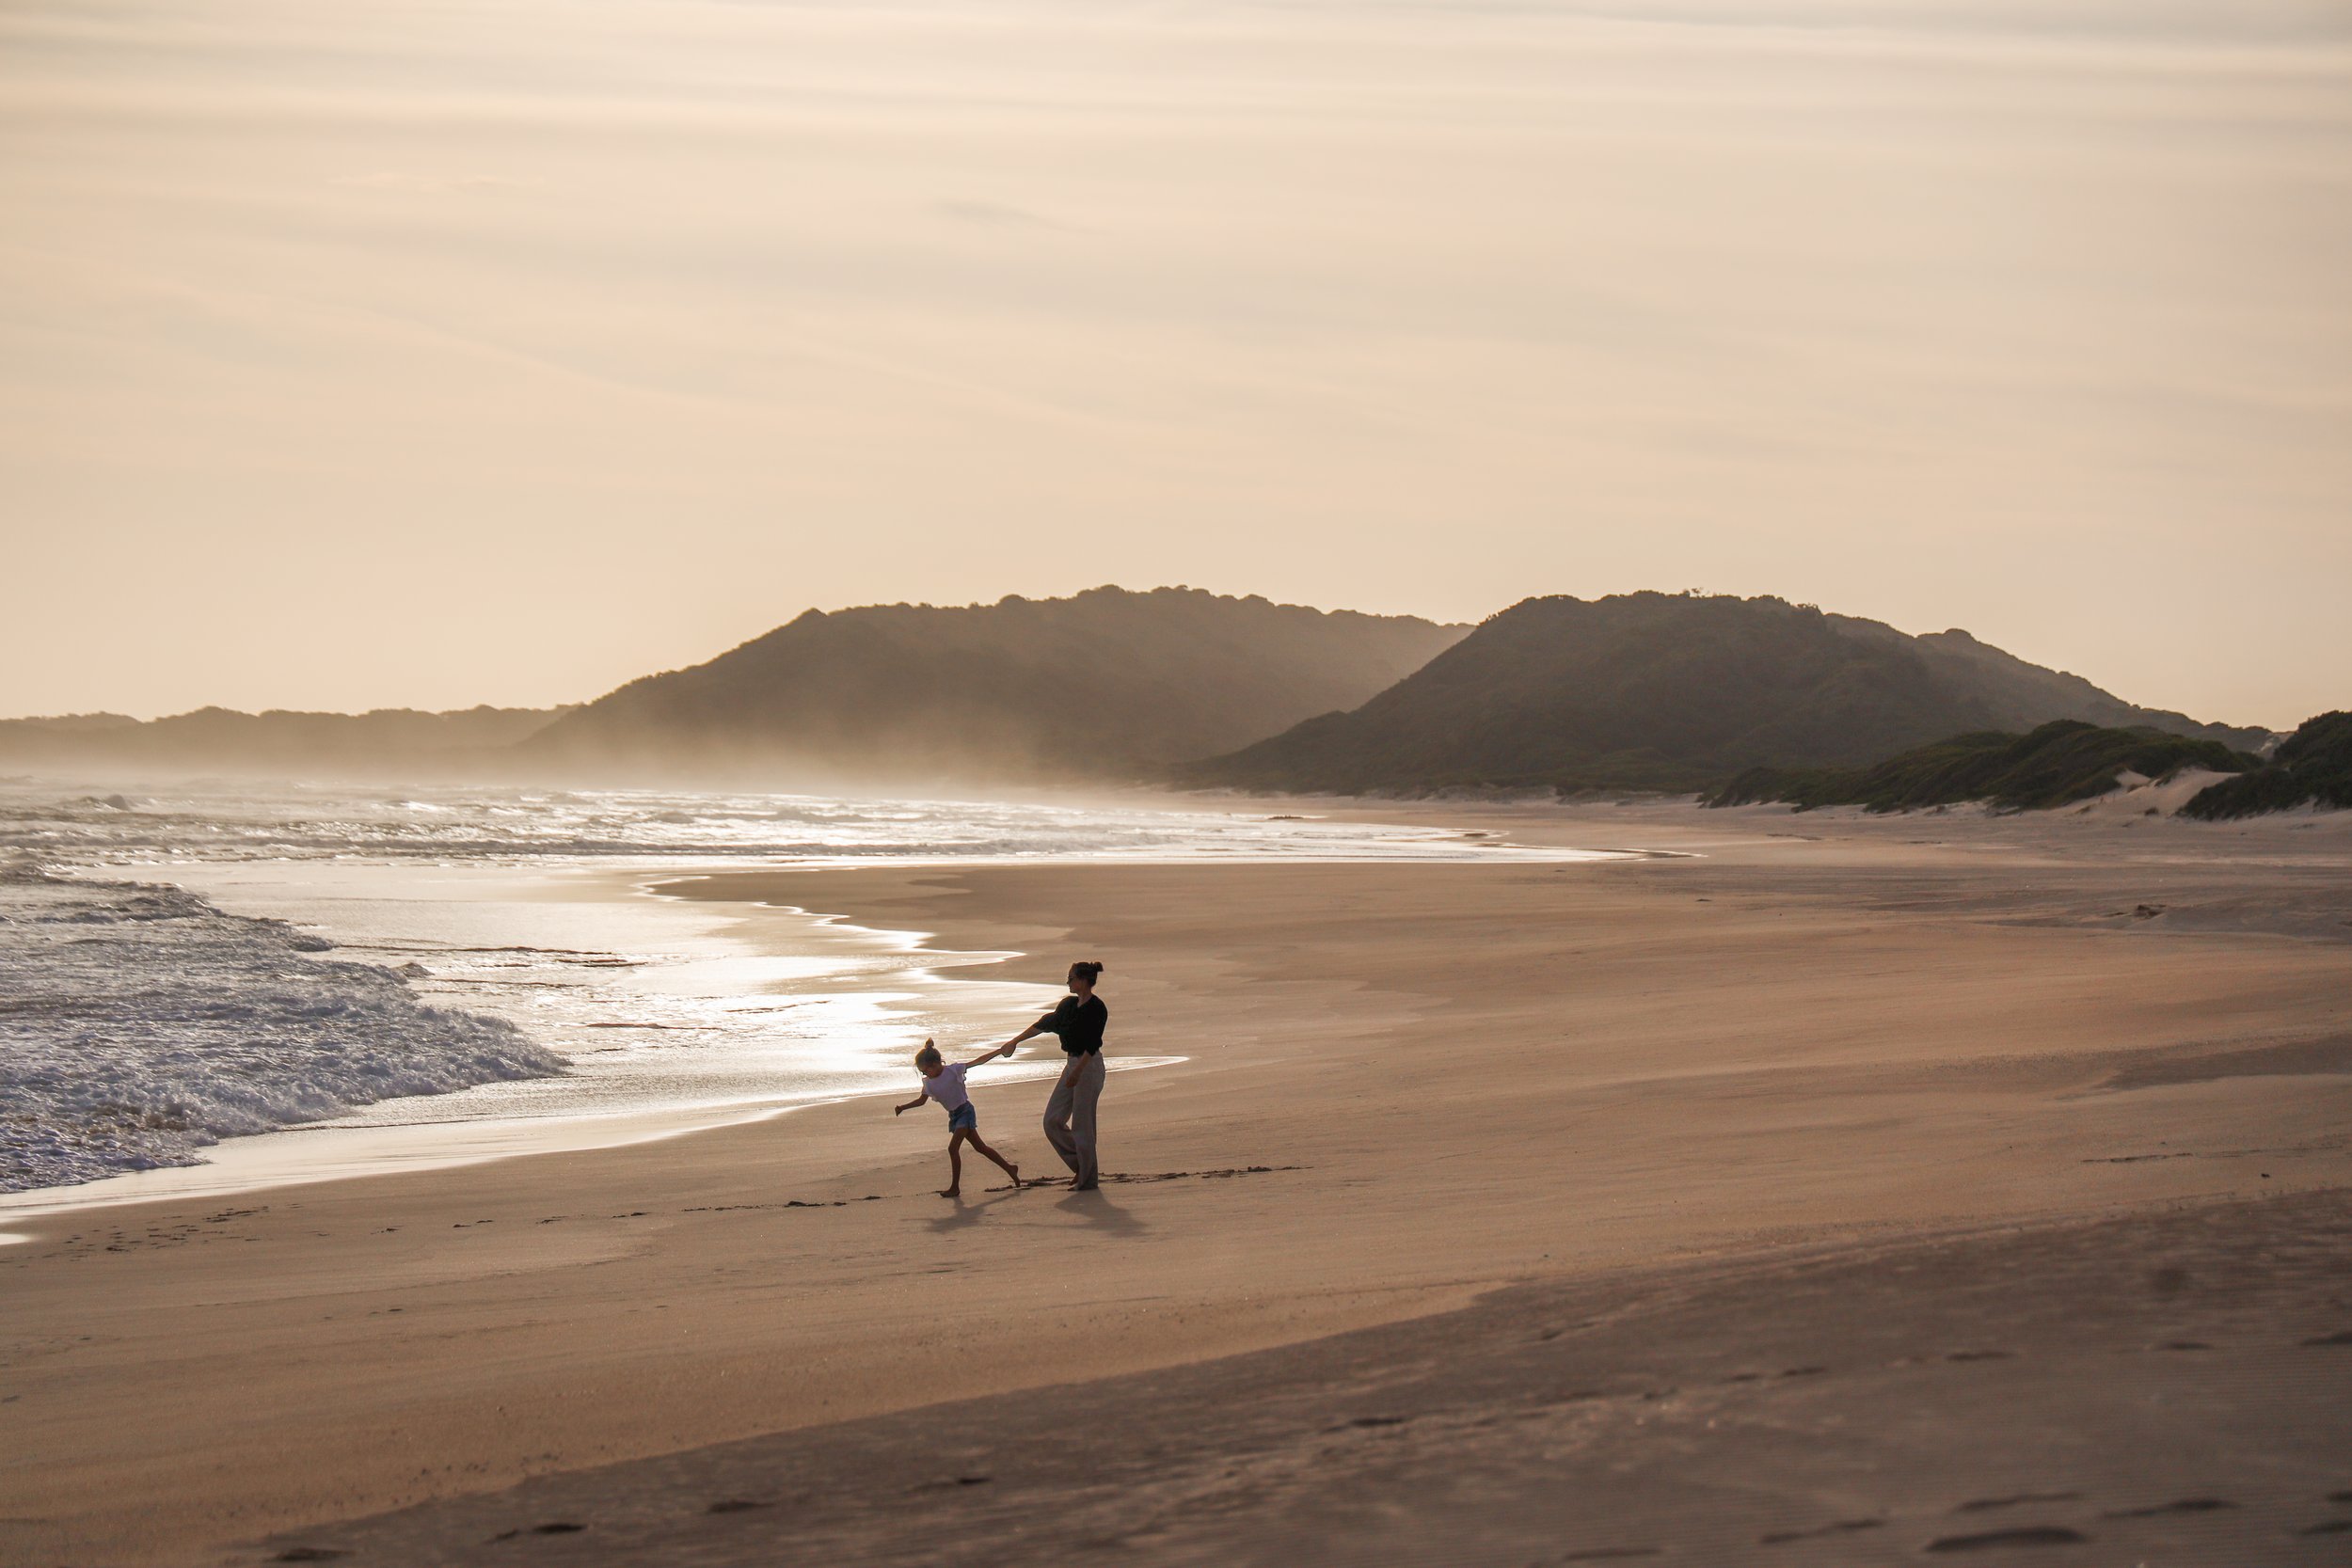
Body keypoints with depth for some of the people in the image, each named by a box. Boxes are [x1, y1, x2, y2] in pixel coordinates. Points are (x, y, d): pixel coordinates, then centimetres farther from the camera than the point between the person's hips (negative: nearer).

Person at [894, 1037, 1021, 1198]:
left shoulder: (953, 1070, -15)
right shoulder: (928, 1083, 2)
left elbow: (978, 1061, -13)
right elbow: (921, 1100, 17)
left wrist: (999, 1051, -17)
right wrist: (902, 1108, 5)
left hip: (965, 1111, -7)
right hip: (954, 1116, 7)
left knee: (953, 1148, -16)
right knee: (980, 1147, 11)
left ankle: (955, 1187, -9)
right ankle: (1009, 1168, 23)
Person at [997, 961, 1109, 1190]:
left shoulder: (1097, 1008, -14)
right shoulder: (1069, 1004, 12)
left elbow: (1092, 1045, -19)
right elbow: (1045, 1024, 20)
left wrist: (1077, 1072, -26)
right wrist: (1015, 1041, 23)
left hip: (1089, 1066, -9)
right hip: (1072, 1064, 9)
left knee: (1082, 1124, -5)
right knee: (1053, 1120, 5)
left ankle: (1088, 1179, 5)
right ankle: (1081, 1165, 16)